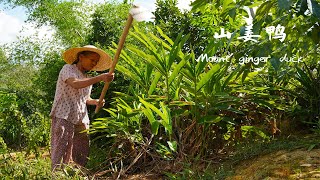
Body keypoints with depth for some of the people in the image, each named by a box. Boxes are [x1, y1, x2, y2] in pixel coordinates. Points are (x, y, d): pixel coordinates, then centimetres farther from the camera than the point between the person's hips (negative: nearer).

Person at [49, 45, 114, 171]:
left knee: (81, 155, 8)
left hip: (81, 120, 8)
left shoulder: (87, 79, 20)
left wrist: (95, 102, 6)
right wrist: (100, 78, -32)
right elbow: (75, 84, -24)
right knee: (61, 153, -9)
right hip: (64, 117, -7)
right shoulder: (68, 69, -3)